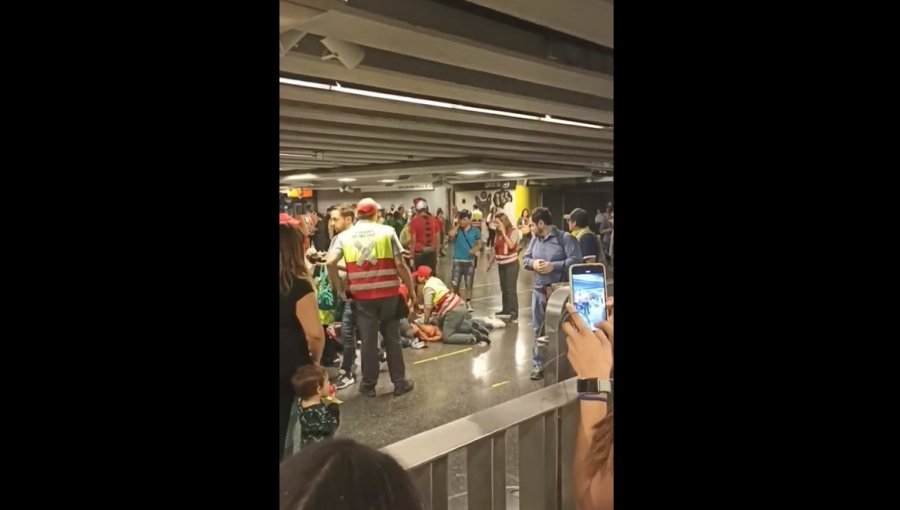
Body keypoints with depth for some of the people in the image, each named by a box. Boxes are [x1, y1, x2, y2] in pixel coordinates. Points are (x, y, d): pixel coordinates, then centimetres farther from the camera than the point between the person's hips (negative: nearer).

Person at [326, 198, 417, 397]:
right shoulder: (387, 231, -3)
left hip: (362, 294, 1)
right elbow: (400, 264, -7)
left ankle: (368, 384, 20)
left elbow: (330, 263, -11)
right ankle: (399, 382, 20)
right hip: (388, 292, -1)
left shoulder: (344, 236, 2)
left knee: (368, 340, 11)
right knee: (392, 338, 11)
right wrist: (411, 289, 3)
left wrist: (339, 287, 2)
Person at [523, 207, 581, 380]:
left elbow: (576, 260, -16)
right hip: (539, 290, 6)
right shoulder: (535, 239, 10)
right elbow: (525, 259, 14)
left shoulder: (565, 238, -9)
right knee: (538, 329, 10)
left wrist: (554, 266, -21)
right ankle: (539, 365, 19)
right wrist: (533, 263, -8)